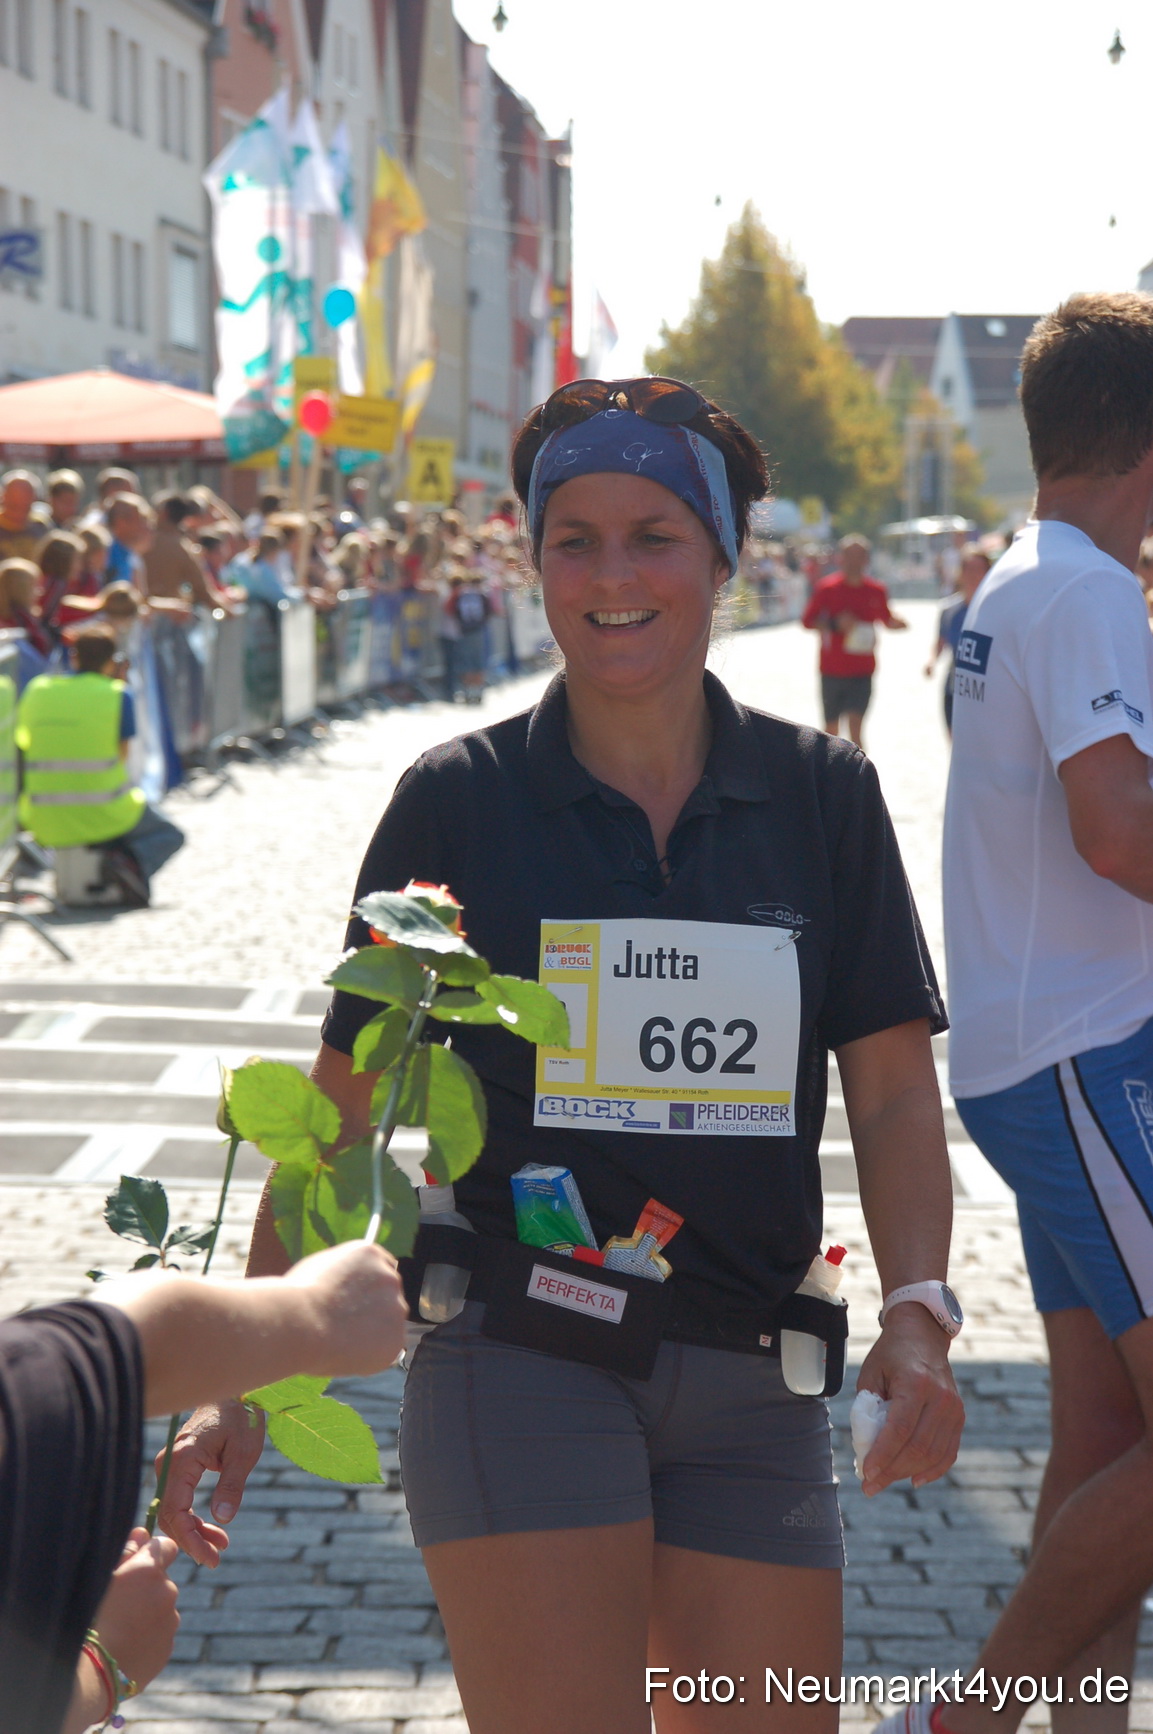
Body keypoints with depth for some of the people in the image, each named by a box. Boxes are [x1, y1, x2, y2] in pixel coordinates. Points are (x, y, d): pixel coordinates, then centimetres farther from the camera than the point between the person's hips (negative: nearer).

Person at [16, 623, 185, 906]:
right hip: (101, 817, -4)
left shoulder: (36, 690, 4)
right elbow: (121, 755, 0)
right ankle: (135, 861, -12)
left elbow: (23, 743, 13)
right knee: (170, 836, 20)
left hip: (45, 824, 4)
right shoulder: (118, 694, -7)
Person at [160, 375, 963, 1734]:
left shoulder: (822, 794, 5)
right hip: (516, 1358, -2)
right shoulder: (459, 801, 0)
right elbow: (337, 1108, 3)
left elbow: (893, 1094, 4)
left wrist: (917, 1314, -12)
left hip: (747, 1380, 3)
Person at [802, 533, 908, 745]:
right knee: (831, 728, 11)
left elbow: (887, 620, 15)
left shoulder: (876, 591, 2)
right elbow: (807, 621, -3)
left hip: (862, 671, 0)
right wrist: (835, 624, -19)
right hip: (832, 670, 0)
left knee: (855, 725, -14)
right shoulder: (826, 588, -4)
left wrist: (898, 623, -8)